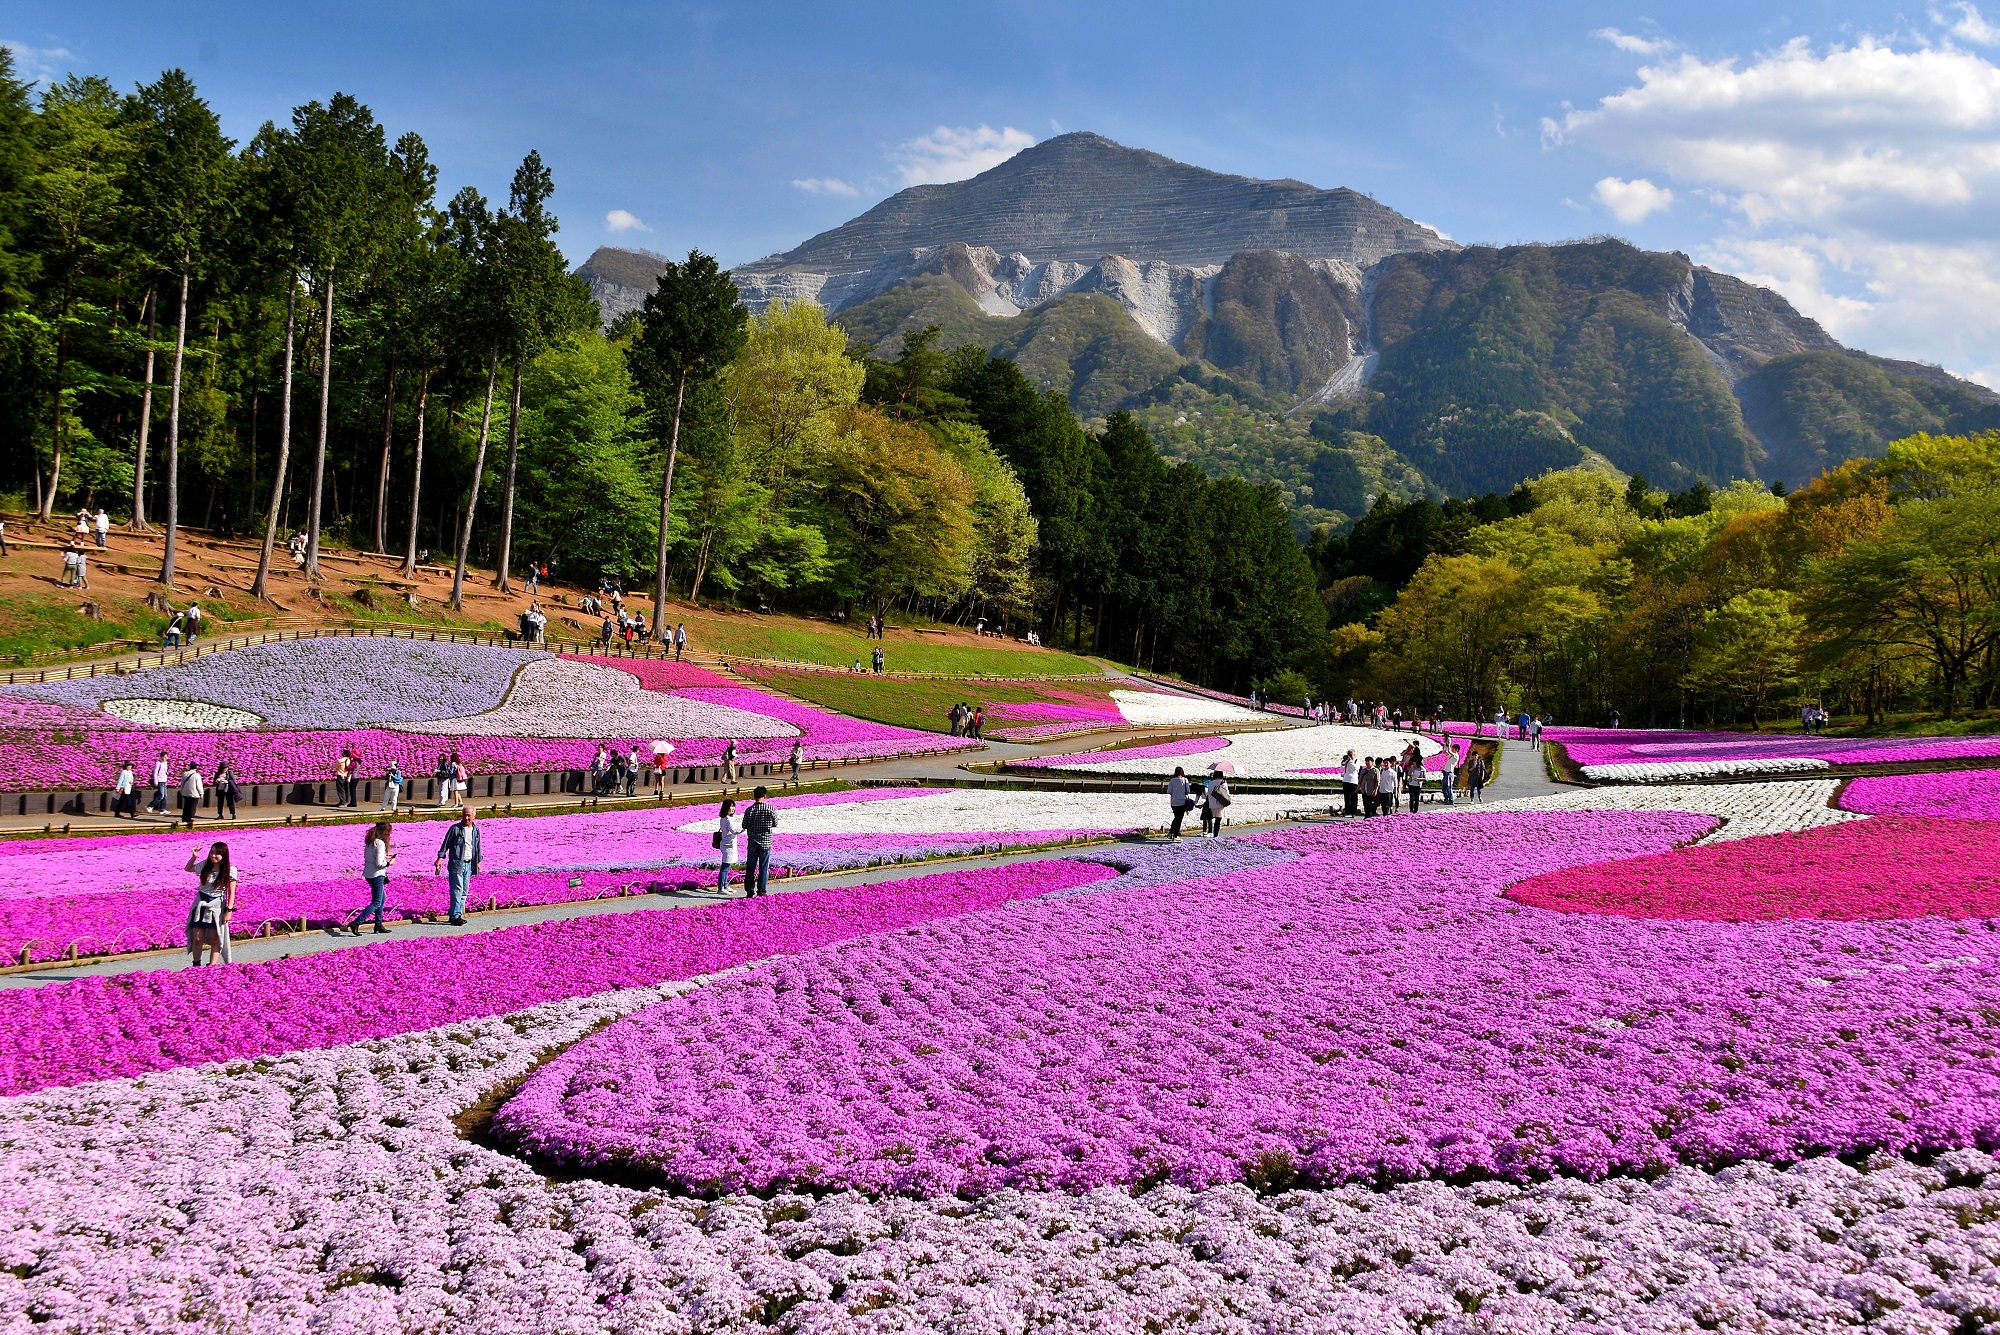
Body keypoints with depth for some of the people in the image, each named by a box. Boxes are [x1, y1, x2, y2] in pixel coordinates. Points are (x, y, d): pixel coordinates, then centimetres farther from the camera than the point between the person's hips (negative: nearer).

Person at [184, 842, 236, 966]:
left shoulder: (230, 870, -10)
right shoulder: (205, 865, 0)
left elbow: (231, 892, -8)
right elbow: (188, 869, 19)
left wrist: (229, 910, -14)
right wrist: (194, 857, 1)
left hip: (217, 906, -3)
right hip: (200, 904, 3)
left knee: (215, 939, 0)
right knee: (197, 938, 4)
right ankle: (196, 966, 15)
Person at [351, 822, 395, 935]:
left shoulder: (369, 842, 6)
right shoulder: (380, 843, -20)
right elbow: (379, 863, -23)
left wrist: (385, 856, 15)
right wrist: (389, 863, -6)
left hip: (368, 874, 9)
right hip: (377, 875, -9)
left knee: (382, 898, 22)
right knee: (376, 903, -1)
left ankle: (378, 925, 27)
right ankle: (355, 923, -9)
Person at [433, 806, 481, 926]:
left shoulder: (476, 830, 10)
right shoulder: (455, 828, -5)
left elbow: (478, 847, 20)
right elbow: (446, 843, -3)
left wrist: (478, 861, 23)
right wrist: (440, 857, -9)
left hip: (469, 864, 6)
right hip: (456, 863, -6)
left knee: (464, 891, 8)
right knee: (457, 890, -10)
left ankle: (459, 914, 14)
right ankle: (455, 916, -12)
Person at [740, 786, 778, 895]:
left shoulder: (749, 810, -8)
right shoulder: (771, 809, -8)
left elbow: (744, 826, -1)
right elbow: (775, 824, 3)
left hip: (752, 843, 0)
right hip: (766, 842, 0)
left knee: (750, 868, 10)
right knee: (764, 868, 6)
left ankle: (749, 891, 13)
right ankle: (761, 891, 5)